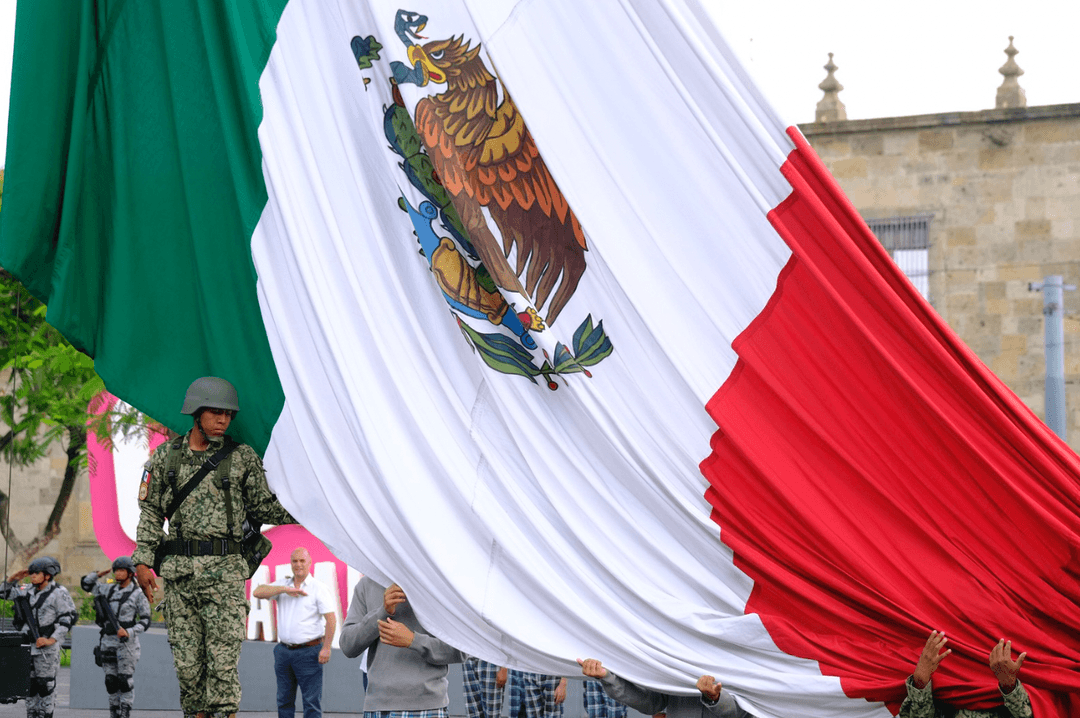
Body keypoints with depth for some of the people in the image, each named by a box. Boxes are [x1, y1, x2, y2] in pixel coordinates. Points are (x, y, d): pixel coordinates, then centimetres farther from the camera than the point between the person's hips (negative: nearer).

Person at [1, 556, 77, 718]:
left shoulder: (59, 593, -9)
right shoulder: (30, 591, 11)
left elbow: (69, 618, -13)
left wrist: (52, 640, -18)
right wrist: (14, 578, 4)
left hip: (46, 647, -7)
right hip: (28, 646, 7)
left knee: (46, 684, -4)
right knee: (29, 684, 9)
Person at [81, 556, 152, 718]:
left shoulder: (138, 595, -5)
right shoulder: (110, 590, 11)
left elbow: (145, 621, -6)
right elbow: (86, 584, 21)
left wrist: (128, 632, -20)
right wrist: (101, 573, 10)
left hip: (126, 642, -5)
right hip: (107, 642, 5)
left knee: (125, 681, -6)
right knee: (111, 681, 6)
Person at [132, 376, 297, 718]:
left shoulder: (242, 457, 6)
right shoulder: (165, 456, 9)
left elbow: (263, 507, 11)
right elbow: (150, 511, 13)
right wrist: (143, 560, 6)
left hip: (225, 571, -2)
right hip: (179, 571, 2)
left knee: (223, 660, -9)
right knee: (187, 661, 3)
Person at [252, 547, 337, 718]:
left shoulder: (319, 589, -2)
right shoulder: (283, 584, 11)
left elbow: (331, 619, -8)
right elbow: (258, 592, -3)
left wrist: (326, 648, -16)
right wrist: (285, 589, -13)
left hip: (308, 652, -5)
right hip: (284, 651, 5)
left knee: (312, 701, -6)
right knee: (284, 700, 9)